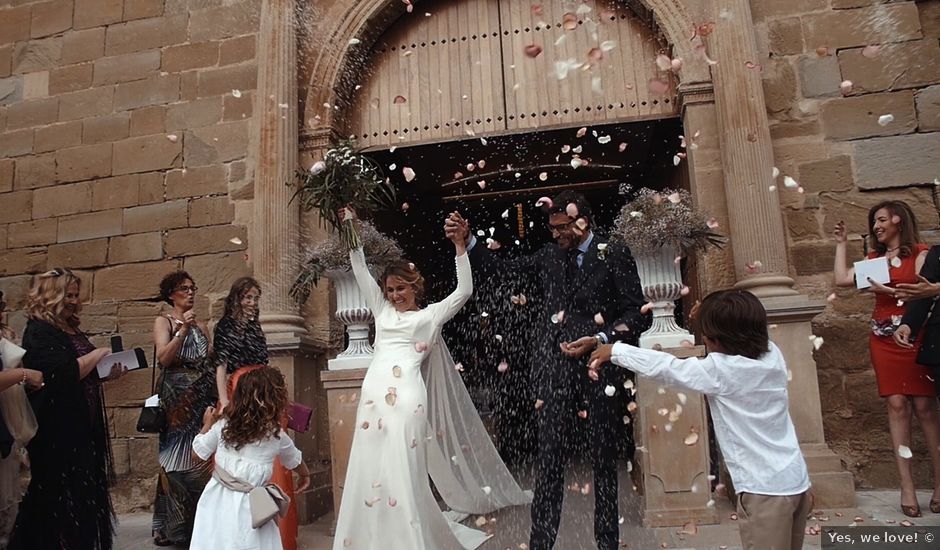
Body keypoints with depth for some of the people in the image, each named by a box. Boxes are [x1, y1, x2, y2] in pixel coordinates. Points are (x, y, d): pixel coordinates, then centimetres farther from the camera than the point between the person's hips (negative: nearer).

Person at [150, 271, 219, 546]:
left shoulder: (201, 325, 15)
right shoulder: (163, 321, 1)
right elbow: (164, 358, -12)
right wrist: (183, 330, -19)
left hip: (203, 397, 5)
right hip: (177, 397, -4)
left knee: (202, 456, 3)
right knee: (178, 457, -4)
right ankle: (172, 525, 7)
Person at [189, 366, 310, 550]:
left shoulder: (222, 426, -4)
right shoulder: (278, 436, -4)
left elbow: (198, 452, 11)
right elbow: (295, 461, 15)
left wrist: (207, 424, 27)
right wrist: (305, 475, 37)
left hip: (218, 498, 2)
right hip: (249, 505, -2)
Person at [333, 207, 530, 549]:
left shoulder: (431, 315, 11)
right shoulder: (382, 310, 21)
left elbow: (464, 290, 2)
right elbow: (360, 271, 21)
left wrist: (459, 245, -4)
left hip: (406, 396, -4)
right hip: (374, 394, 4)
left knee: (401, 471, -3)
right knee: (370, 468, 6)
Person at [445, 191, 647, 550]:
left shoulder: (614, 255, 0)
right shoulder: (550, 255, 11)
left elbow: (638, 314, -3)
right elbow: (500, 268, 12)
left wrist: (598, 340, -15)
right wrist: (467, 239, 0)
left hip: (601, 368, -2)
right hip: (558, 371, 2)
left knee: (604, 457, 10)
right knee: (549, 459, 2)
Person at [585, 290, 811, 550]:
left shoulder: (719, 370, -18)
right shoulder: (772, 354, 0)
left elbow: (666, 368, -11)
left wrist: (615, 350, -1)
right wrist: (711, 317, 10)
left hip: (764, 489, -8)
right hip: (796, 480, 8)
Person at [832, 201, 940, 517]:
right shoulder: (874, 258, 16)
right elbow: (842, 279, 5)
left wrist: (889, 291, -20)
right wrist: (841, 243, 11)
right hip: (884, 339, 3)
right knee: (896, 405, -3)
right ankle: (907, 486, -2)